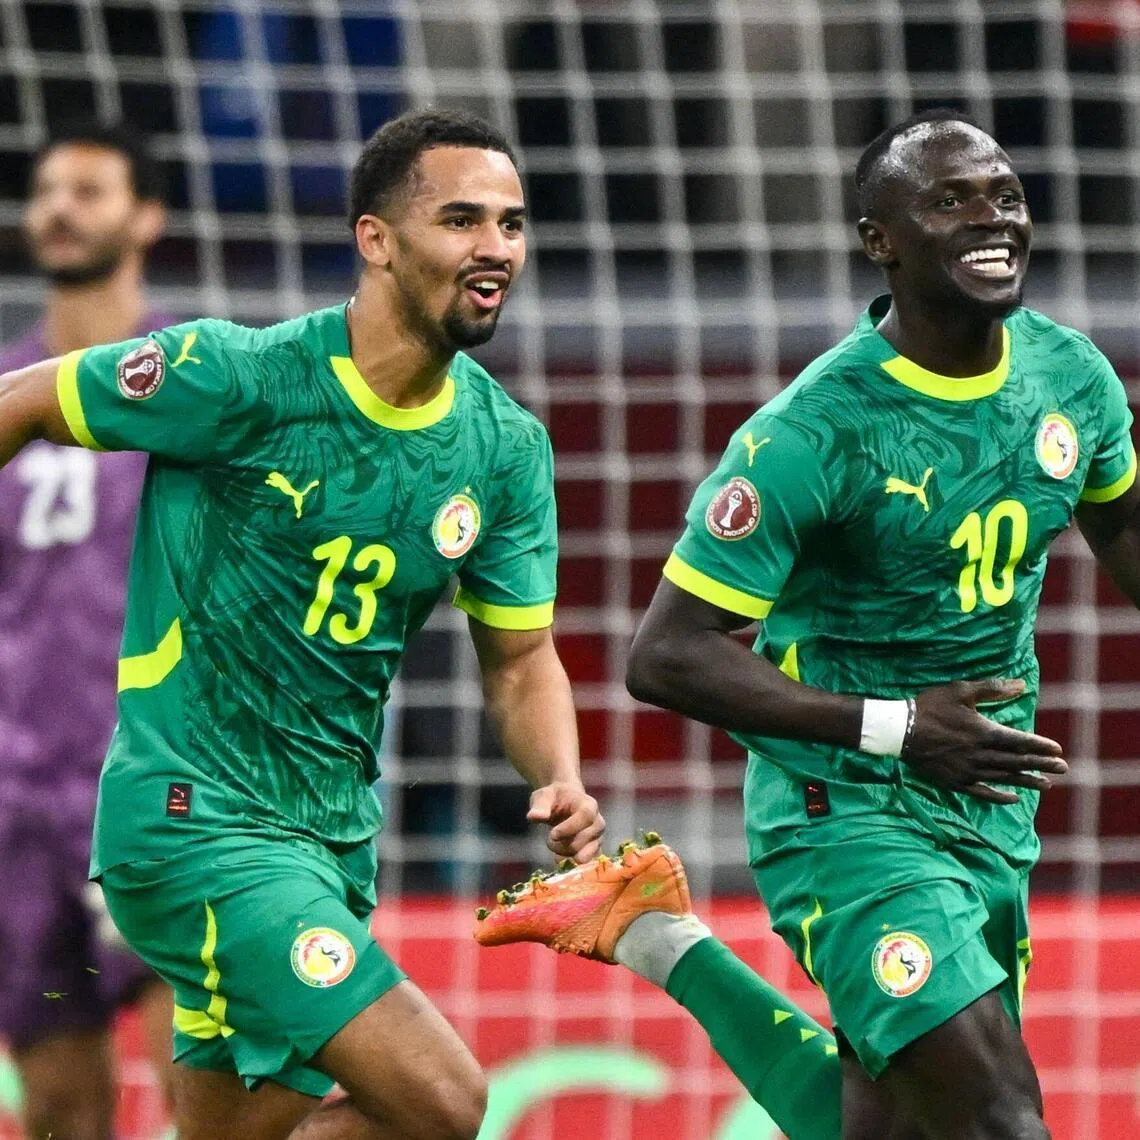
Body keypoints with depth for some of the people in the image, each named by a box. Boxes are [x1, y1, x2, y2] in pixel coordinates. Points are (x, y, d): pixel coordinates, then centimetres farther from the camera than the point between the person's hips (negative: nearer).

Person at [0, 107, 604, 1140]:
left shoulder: (508, 449, 3)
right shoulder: (238, 378, -15)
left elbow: (520, 660, 11)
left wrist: (561, 784, -9)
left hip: (335, 829, 8)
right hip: (192, 816, -8)